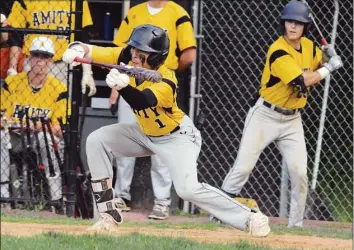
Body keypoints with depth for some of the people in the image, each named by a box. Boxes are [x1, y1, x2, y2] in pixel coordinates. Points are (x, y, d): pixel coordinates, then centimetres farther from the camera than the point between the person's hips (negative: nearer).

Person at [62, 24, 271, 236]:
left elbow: (142, 101, -52)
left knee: (188, 189, -26)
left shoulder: (166, 82, -34)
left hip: (177, 137, -7)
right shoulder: (128, 58, -16)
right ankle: (109, 215, 1)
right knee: (97, 141, -7)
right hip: (145, 132, 8)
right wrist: (77, 49, -45)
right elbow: (93, 51, -22)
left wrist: (123, 86, -72)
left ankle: (251, 218, -13)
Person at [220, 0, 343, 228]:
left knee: (299, 173, -5)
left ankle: (297, 225, 4)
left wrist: (330, 58, -3)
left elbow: (316, 75, 17)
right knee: (243, 167, -7)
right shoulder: (278, 52, -21)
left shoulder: (309, 46, 1)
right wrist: (329, 68, -17)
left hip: (292, 120, 5)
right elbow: (302, 81, -27)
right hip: (266, 116, -5)